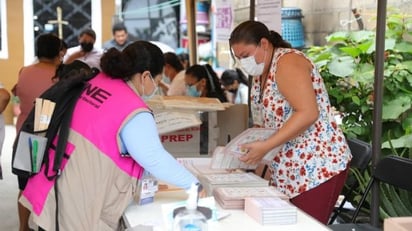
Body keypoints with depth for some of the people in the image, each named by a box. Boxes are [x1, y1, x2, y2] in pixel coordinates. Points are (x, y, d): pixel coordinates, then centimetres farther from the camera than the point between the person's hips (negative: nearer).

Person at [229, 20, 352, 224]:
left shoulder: (287, 62, -14)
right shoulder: (260, 74, 13)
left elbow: (308, 113, -25)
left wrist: (265, 146, -27)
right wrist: (247, 145, -4)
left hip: (319, 165, -8)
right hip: (288, 168, 8)